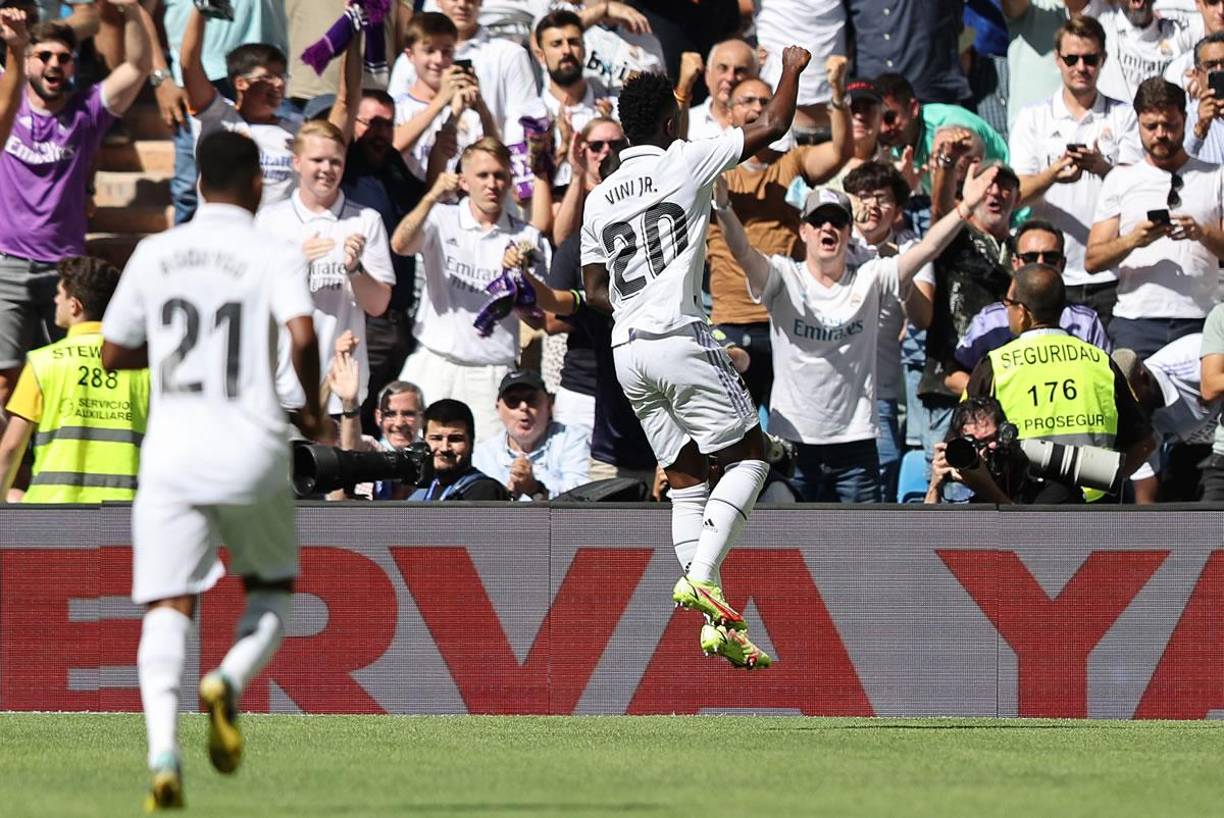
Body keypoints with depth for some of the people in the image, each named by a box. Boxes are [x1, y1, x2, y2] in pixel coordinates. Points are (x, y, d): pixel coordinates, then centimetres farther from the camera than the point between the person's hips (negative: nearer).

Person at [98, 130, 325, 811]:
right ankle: (231, 683, -11)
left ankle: (163, 750, -26)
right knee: (273, 592, 20)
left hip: (171, 450, 2)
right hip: (252, 450, -2)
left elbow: (113, 354, 16)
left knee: (168, 609, -3)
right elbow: (303, 335, -18)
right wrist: (314, 409, -1)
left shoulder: (154, 255, 9)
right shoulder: (275, 255, -2)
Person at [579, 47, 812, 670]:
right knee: (748, 457, 4)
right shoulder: (683, 162, -4)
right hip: (681, 339, -6)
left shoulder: (599, 199, 13)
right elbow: (772, 127, -1)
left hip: (628, 352, 6)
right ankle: (701, 576, -15)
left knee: (687, 480, 9)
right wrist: (792, 71, 15)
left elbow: (595, 290, 16)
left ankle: (717, 624, 2)